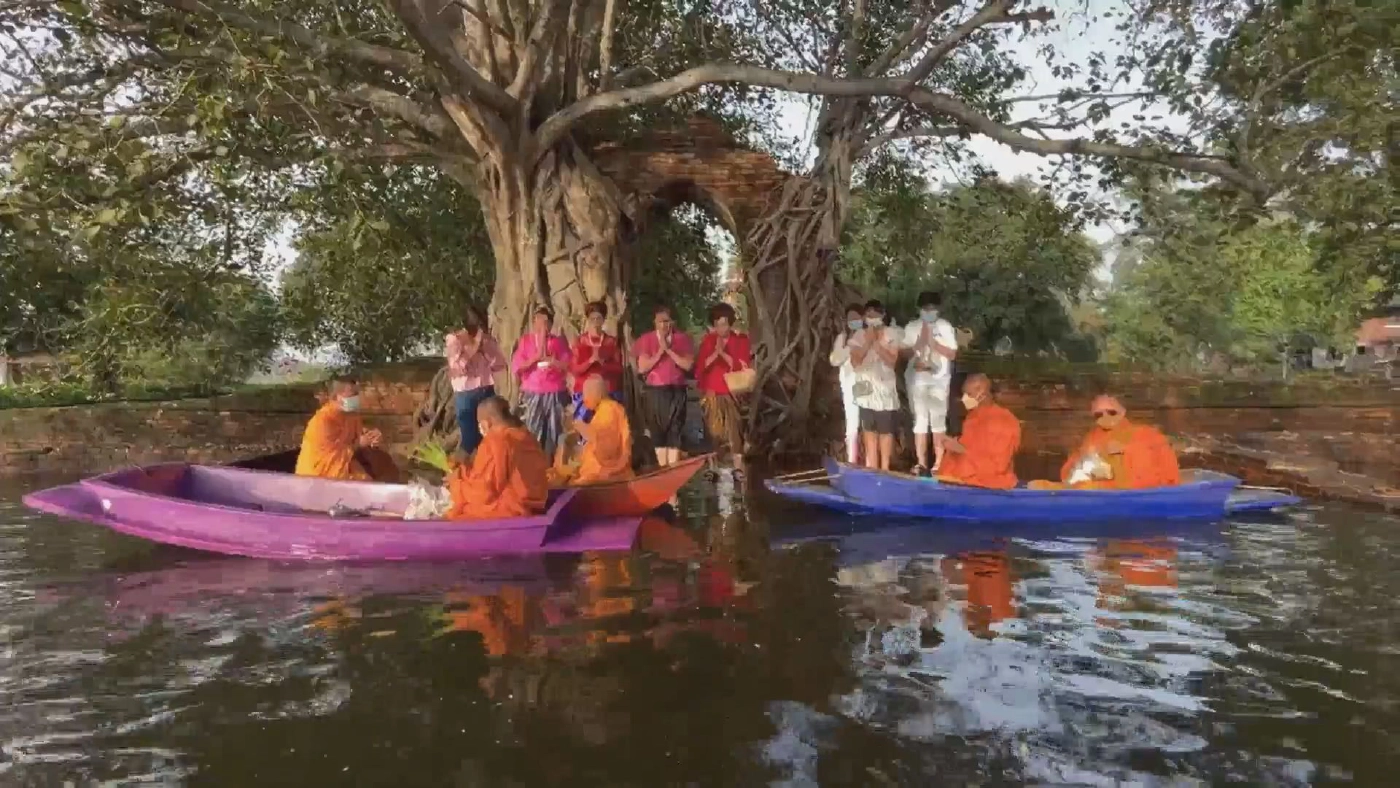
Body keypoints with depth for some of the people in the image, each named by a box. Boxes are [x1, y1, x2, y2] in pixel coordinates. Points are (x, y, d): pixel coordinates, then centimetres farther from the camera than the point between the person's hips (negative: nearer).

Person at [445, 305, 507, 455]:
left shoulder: (487, 339, 9)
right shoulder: (454, 339, -4)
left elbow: (500, 364, 6)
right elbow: (458, 367, -16)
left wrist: (486, 348, -8)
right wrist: (475, 345, -14)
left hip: (487, 392, 4)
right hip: (466, 394, -4)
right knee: (469, 437, 0)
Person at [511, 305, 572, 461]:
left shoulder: (559, 341, 8)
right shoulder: (525, 340, 7)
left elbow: (570, 365, 2)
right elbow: (516, 366, -1)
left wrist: (552, 361, -12)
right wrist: (536, 357, -11)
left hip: (555, 394, 1)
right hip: (532, 394, -1)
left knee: (554, 433, 3)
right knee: (533, 433, -2)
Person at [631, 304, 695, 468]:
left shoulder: (682, 338, 3)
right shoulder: (647, 339, 1)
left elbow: (688, 365, -7)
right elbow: (642, 367, -4)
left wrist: (669, 350, -14)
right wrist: (659, 352, -13)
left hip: (677, 391, 0)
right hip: (655, 391, 0)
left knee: (675, 431, 0)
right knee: (658, 431, 3)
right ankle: (663, 468, 9)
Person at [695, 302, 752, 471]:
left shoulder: (740, 340, 0)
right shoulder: (708, 341, 6)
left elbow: (742, 366, -8)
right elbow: (701, 366, -2)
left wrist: (723, 353, -16)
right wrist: (715, 353, -17)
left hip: (733, 392, -2)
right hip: (712, 392, 2)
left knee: (734, 430, -11)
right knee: (713, 432, 2)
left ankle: (738, 466, -12)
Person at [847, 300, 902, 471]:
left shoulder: (891, 334, -4)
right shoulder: (859, 337, 3)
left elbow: (891, 360, -13)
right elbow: (855, 362, -6)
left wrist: (876, 342, -17)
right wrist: (868, 342, -13)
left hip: (885, 388, -3)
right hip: (866, 388, 3)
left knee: (886, 430, 2)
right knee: (869, 429, 11)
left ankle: (884, 468, 11)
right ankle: (871, 467, 19)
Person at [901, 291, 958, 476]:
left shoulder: (945, 326, 2)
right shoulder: (911, 327, 7)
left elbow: (952, 354, -2)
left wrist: (933, 342, -10)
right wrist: (919, 344, -11)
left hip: (938, 380, -2)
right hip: (916, 379, 2)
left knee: (938, 419, -3)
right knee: (920, 419, 3)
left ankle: (939, 463, 0)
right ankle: (921, 463, 6)